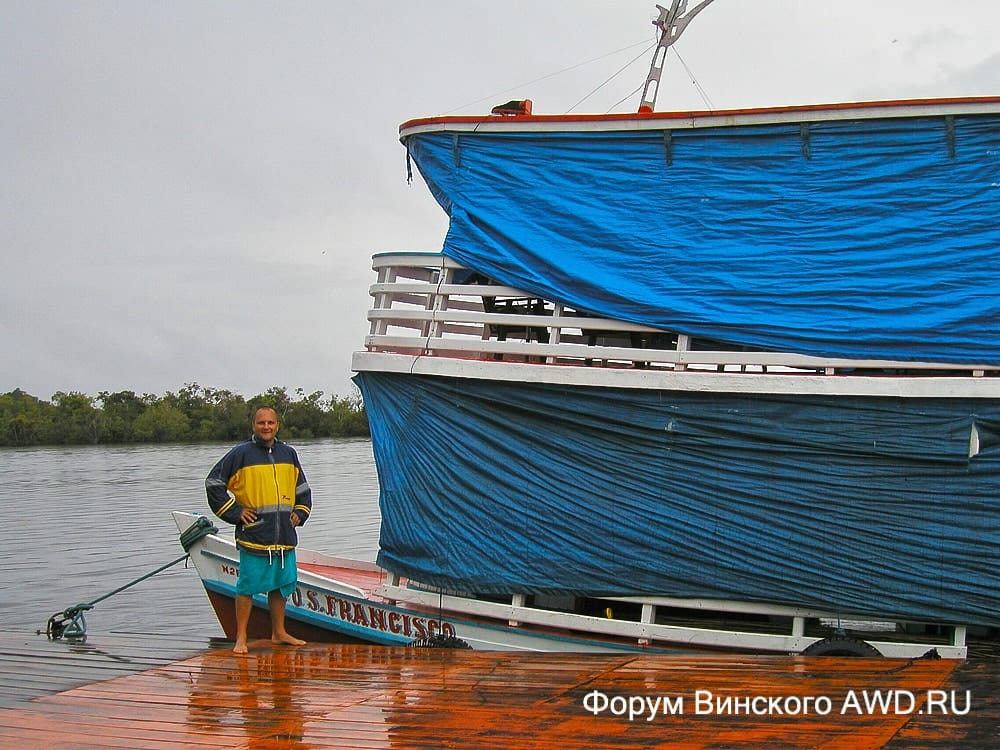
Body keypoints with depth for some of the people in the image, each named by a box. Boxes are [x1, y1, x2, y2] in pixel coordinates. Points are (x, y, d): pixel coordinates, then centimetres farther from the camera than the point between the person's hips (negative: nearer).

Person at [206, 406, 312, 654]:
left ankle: (279, 633, 23)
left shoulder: (288, 453, 13)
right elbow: (213, 483, -2)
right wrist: (235, 512, -5)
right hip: (253, 535, -5)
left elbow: (302, 488, 27)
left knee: (281, 584, 12)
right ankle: (241, 638, 3)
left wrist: (300, 513, 15)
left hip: (285, 536, 5)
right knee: (248, 586, -4)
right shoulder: (241, 454, -3)